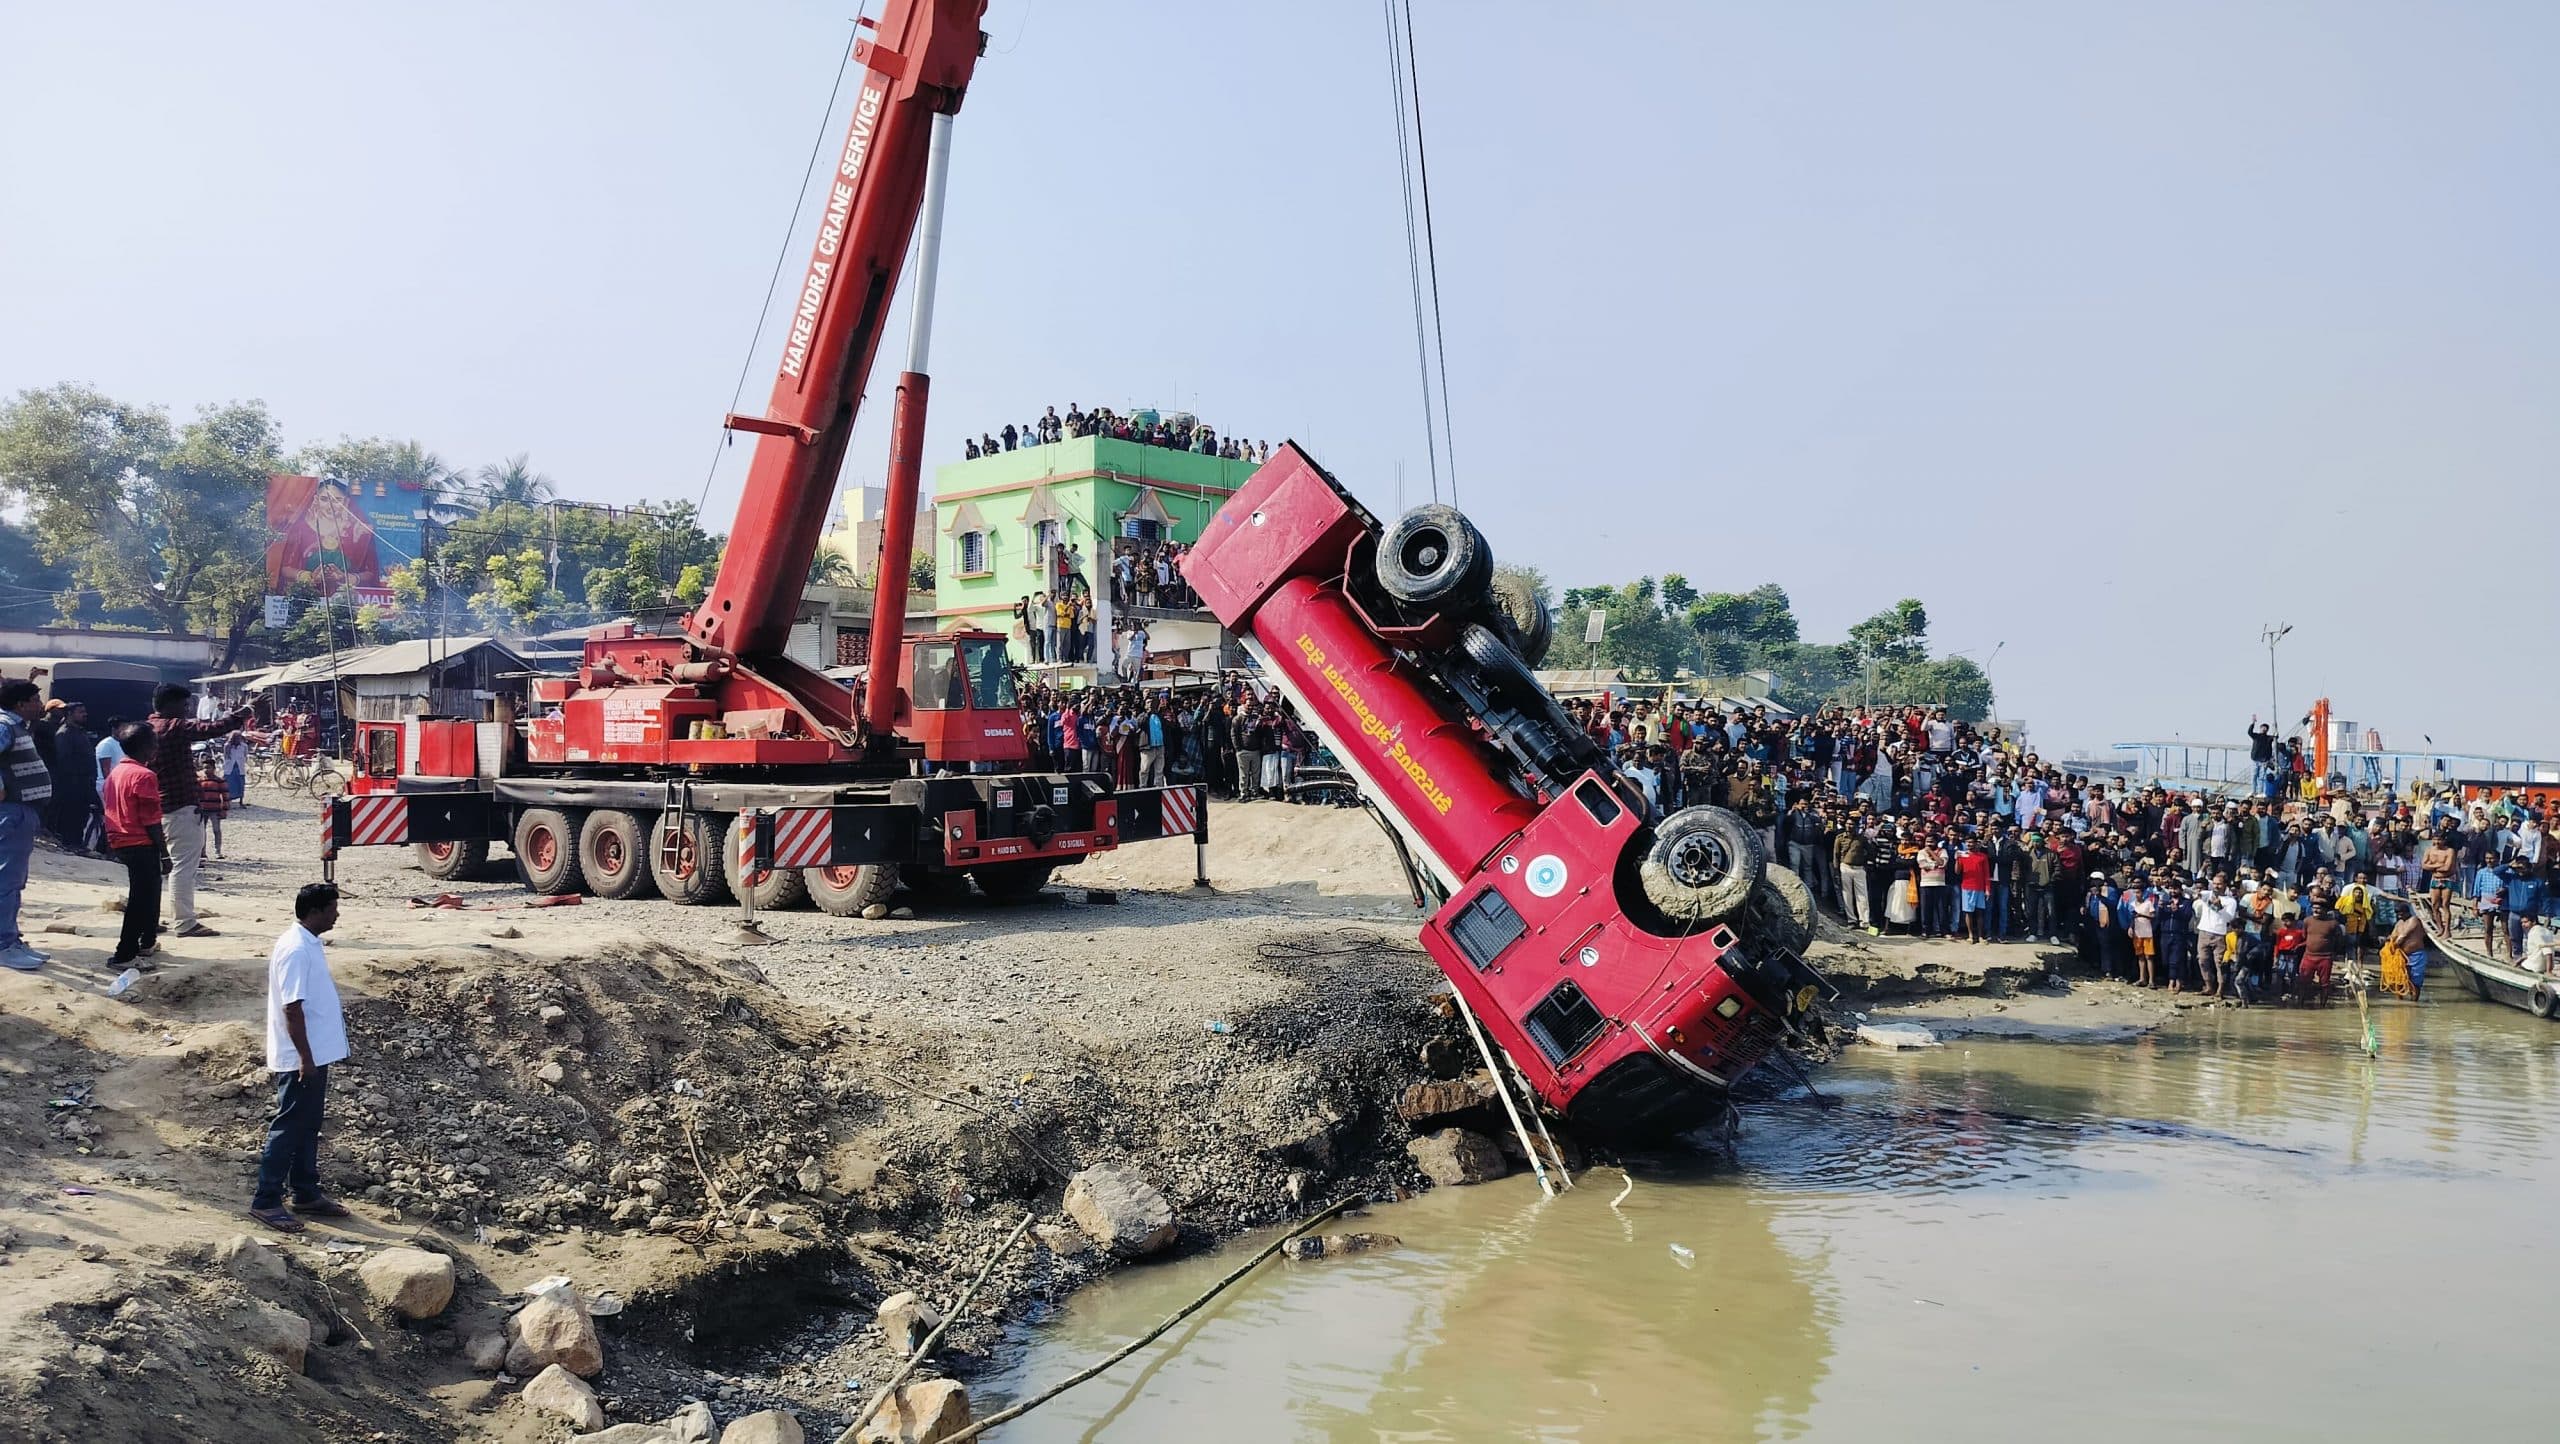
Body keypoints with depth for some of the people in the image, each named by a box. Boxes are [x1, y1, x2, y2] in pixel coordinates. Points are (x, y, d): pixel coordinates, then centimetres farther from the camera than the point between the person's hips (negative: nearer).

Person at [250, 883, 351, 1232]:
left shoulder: (309, 943, 9)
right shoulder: (295, 950, -22)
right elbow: (292, 1008, -23)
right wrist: (306, 1058, -22)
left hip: (316, 1055, 10)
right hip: (301, 1059, -10)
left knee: (308, 1127, 17)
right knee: (288, 1128, -1)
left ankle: (306, 1194, 26)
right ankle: (266, 1201, 8)